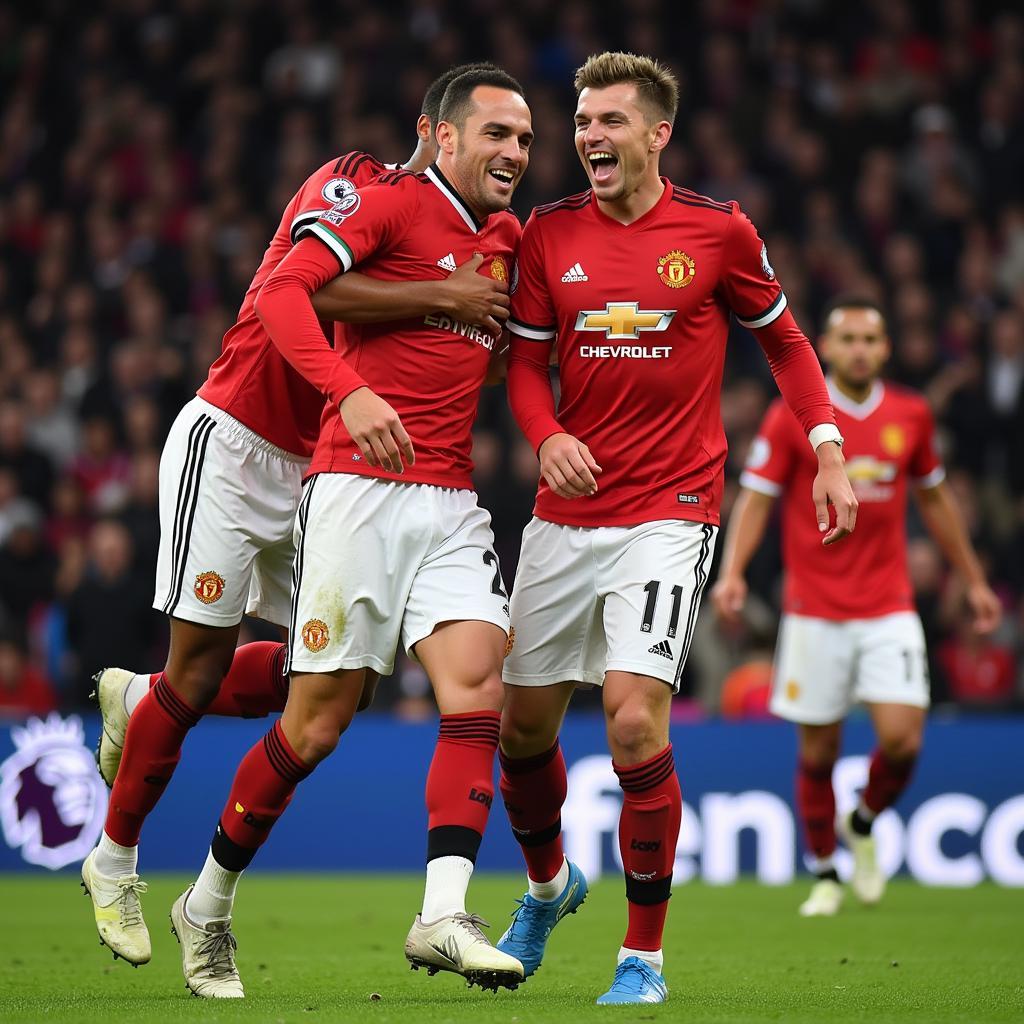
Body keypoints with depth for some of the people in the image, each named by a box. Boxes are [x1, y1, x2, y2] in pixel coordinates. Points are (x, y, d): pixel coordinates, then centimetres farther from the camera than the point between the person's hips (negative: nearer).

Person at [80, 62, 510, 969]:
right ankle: (114, 861, 15)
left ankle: (139, 701, 21)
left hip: (317, 468, 8)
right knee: (202, 665, -4)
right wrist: (443, 296, -33)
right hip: (232, 443, -8)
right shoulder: (354, 183, -16)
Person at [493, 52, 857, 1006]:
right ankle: (548, 886, 39)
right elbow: (526, 362, 8)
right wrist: (547, 435, -13)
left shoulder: (717, 230, -3)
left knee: (635, 717, -18)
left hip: (670, 511, -4)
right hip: (564, 513, 4)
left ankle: (645, 957, -4)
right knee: (523, 723, 8)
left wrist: (828, 452, 3)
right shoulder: (548, 233, 3)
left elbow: (782, 338, 10)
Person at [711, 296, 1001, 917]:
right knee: (818, 750, 3)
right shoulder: (792, 417, -4)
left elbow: (935, 498, 18)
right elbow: (756, 499, -2)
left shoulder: (911, 415, 5)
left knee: (901, 737, -13)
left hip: (889, 609, 2)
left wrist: (974, 579, 22)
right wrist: (732, 573, -18)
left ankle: (864, 825, 19)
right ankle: (825, 875, 22)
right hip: (815, 613, -2)